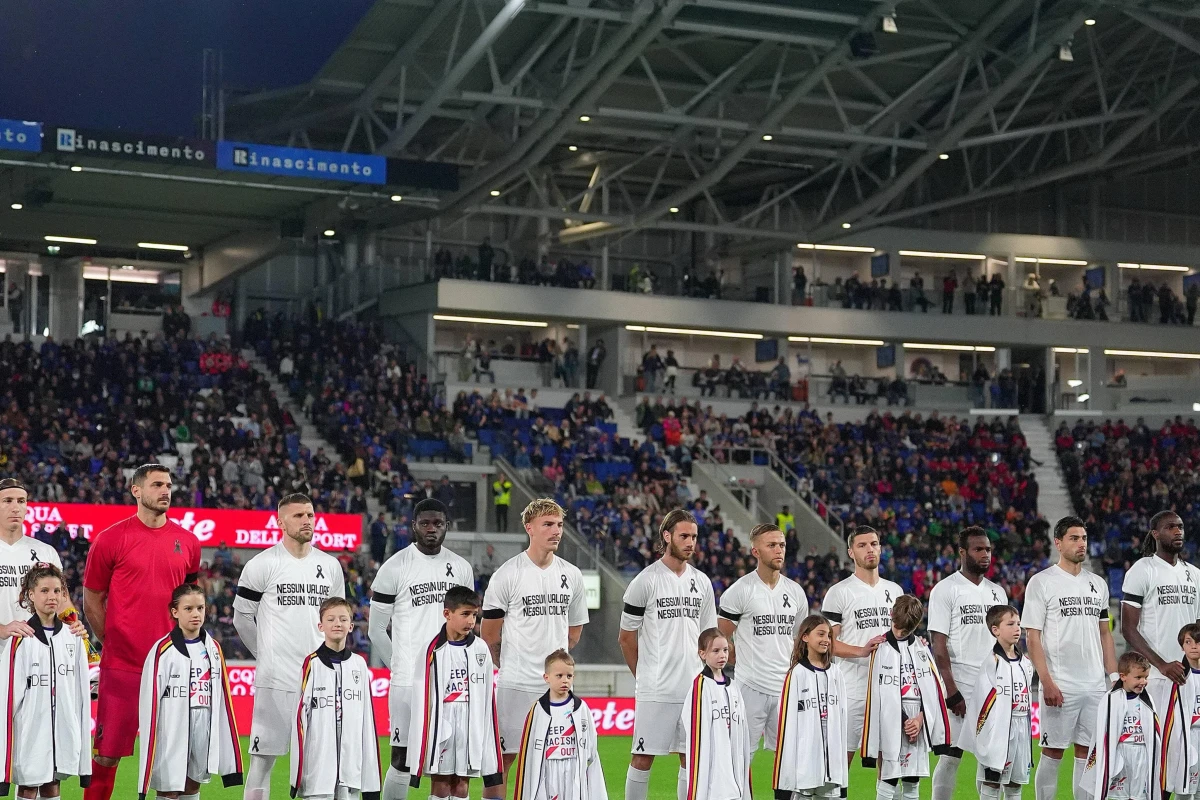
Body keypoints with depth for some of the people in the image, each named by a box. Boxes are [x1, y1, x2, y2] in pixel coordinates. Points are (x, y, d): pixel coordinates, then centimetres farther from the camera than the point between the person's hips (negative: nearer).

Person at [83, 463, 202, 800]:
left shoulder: (188, 542, 8)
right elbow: (92, 600, 4)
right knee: (108, 754, 0)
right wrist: (112, 643, 1)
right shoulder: (110, 539, -3)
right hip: (122, 667, -3)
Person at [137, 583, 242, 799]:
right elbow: (149, 704, -9)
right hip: (171, 736, -5)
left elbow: (223, 700, 11)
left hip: (203, 736, 5)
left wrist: (229, 752, 9)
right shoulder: (163, 651, -9)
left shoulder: (213, 649, 10)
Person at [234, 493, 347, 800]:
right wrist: (269, 657, 9)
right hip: (276, 680, -4)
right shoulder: (262, 565, -4)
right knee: (263, 758, -2)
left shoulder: (330, 566, 10)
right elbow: (243, 618, 3)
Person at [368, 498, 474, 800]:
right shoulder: (395, 567, -3)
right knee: (402, 758, -1)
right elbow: (376, 630, 2)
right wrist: (400, 666, 4)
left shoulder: (461, 568, 9)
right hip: (408, 680, -4)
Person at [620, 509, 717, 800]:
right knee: (643, 757, -2)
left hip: (694, 687, 5)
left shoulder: (702, 582, 10)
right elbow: (626, 638, 1)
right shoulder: (645, 581, -5)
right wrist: (644, 675, 7)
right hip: (654, 689, -5)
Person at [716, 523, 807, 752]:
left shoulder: (795, 591, 11)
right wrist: (745, 662, 4)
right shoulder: (740, 590, -5)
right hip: (751, 688, -5)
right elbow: (721, 638, -1)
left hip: (786, 688, 5)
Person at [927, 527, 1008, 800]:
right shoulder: (945, 590, -4)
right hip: (959, 687, -5)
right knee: (951, 755, -4)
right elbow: (939, 645, -9)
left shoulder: (997, 592, 14)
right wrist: (951, 691, -15)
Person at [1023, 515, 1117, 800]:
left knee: (1088, 752, 7)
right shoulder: (1041, 582, -4)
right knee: (1053, 752, 0)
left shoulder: (1098, 584, 13)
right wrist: (1047, 682, -15)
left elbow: (1104, 633, 18)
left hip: (1095, 685, 5)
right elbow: (1032, 637, -8)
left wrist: (1114, 675, 9)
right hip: (1060, 686, -5)